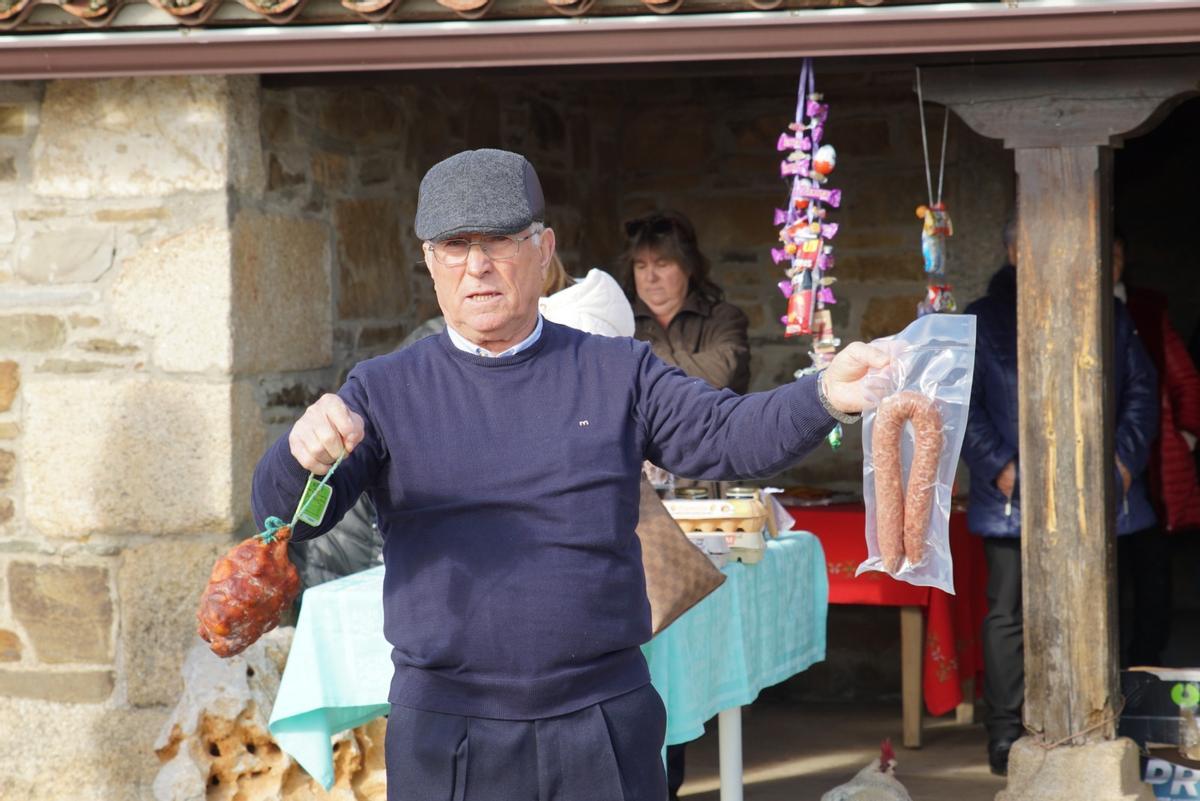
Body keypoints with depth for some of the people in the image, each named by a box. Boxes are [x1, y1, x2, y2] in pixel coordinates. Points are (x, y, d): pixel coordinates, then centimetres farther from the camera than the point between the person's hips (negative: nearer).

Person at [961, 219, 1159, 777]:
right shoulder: (984, 321, 4)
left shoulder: (1109, 316, 11)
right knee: (1010, 615, 0)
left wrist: (1127, 459, -3)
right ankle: (1006, 736, 7)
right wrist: (997, 466, -12)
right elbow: (963, 403, 0)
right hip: (1016, 497, -2)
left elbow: (1141, 390, 11)